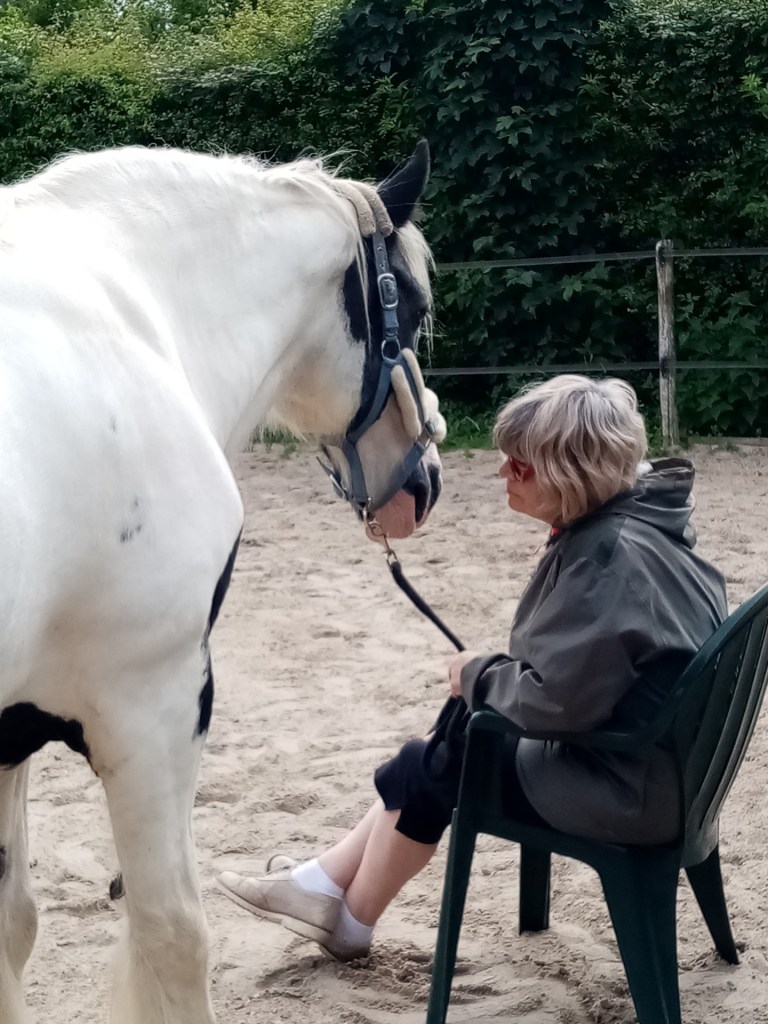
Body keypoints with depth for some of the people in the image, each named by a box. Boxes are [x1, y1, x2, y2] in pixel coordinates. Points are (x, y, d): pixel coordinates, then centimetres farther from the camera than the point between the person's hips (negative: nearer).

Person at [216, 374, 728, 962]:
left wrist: (479, 676, -11)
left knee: (425, 770, 4)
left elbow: (556, 696, -29)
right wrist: (492, 673, 3)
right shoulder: (635, 519, 4)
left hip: (630, 789, -9)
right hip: (661, 756, 9)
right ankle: (326, 885, 26)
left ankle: (349, 922, 29)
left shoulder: (607, 553, -27)